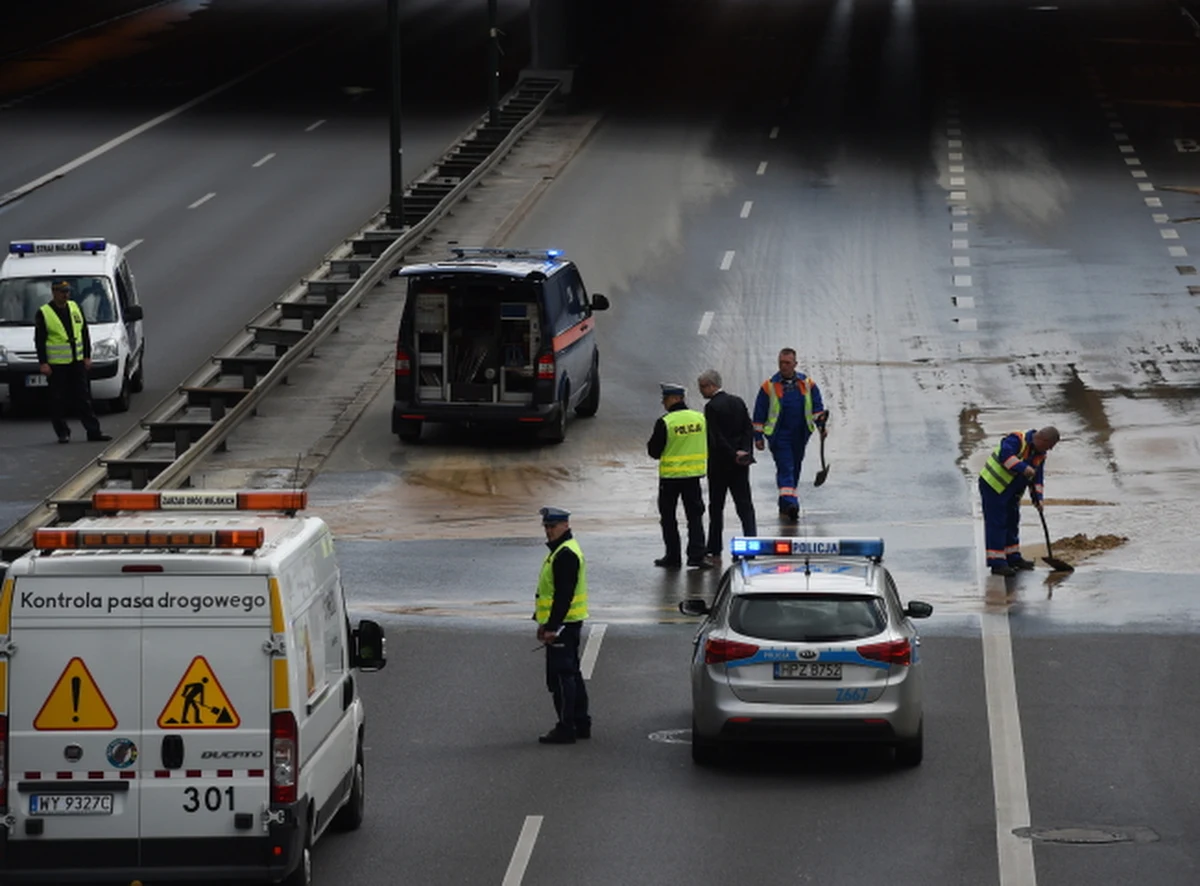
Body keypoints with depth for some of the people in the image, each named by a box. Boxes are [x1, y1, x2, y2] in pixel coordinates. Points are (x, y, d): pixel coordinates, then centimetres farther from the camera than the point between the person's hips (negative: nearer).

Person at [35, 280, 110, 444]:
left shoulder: (75, 308, 10)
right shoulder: (43, 313, -4)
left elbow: (84, 334, 15)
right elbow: (39, 340, -5)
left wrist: (87, 356, 10)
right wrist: (43, 363, -11)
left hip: (77, 363, 4)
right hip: (56, 365, -4)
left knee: (84, 398, 5)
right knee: (59, 401, 1)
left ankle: (93, 431, 6)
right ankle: (63, 433, 9)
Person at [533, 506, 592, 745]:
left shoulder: (565, 555, -18)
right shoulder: (560, 552, 16)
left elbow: (564, 595, -23)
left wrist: (552, 627, -24)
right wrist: (544, 622, 24)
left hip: (563, 626, -11)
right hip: (567, 625, 11)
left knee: (561, 676, -8)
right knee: (572, 674, 16)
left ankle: (566, 728, -6)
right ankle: (581, 723, 22)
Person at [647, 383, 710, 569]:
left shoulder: (664, 422, -15)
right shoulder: (700, 418, -2)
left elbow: (654, 452, -9)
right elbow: (708, 446, 8)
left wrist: (651, 444, 10)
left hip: (670, 474, -3)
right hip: (694, 474, 3)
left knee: (668, 518, 10)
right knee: (695, 515, 8)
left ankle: (673, 557, 11)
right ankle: (696, 555, 0)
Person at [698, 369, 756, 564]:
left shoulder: (712, 407, -15)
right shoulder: (738, 402, 7)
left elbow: (716, 438, -20)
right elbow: (749, 429, 4)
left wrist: (733, 455, -14)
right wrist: (745, 451, -6)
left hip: (720, 464, -6)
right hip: (740, 466, 6)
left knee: (716, 508, 4)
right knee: (745, 505, 6)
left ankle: (714, 551, 9)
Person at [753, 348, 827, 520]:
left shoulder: (807, 384, 4)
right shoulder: (769, 386, -3)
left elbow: (817, 406, 9)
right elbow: (759, 413, 1)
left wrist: (820, 424, -6)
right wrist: (758, 436, 0)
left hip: (800, 434, 4)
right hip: (779, 435, -4)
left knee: (795, 469, 11)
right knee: (785, 468, -14)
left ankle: (785, 505, 23)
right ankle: (789, 503, -24)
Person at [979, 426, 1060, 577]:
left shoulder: (1040, 455, 6)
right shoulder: (1017, 440, -21)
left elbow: (1036, 479, 9)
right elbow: (1005, 455, -37)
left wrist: (1037, 497, -4)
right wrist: (1023, 468, -43)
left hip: (1011, 491, 9)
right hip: (993, 485, -9)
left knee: (1012, 522, 17)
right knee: (996, 524, -9)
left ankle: (1013, 558, 30)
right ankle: (997, 564, -10)